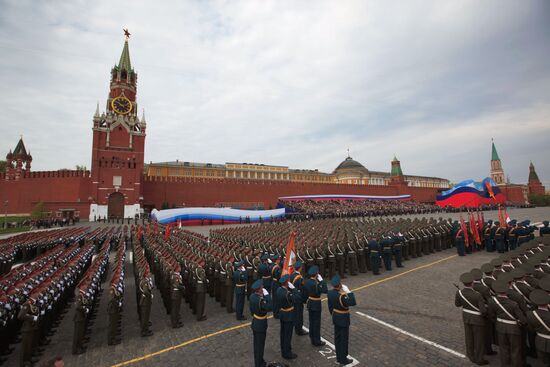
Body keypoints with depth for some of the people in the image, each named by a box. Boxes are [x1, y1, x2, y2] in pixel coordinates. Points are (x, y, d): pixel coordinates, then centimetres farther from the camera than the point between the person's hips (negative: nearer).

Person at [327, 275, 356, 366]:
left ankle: (338, 357, 34)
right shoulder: (342, 295, -31)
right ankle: (343, 359, 25)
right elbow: (353, 303, -29)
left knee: (337, 338, 19)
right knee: (344, 339, 10)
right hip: (343, 319, -7)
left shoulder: (330, 293, -7)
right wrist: (348, 291, -25)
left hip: (335, 318, 7)